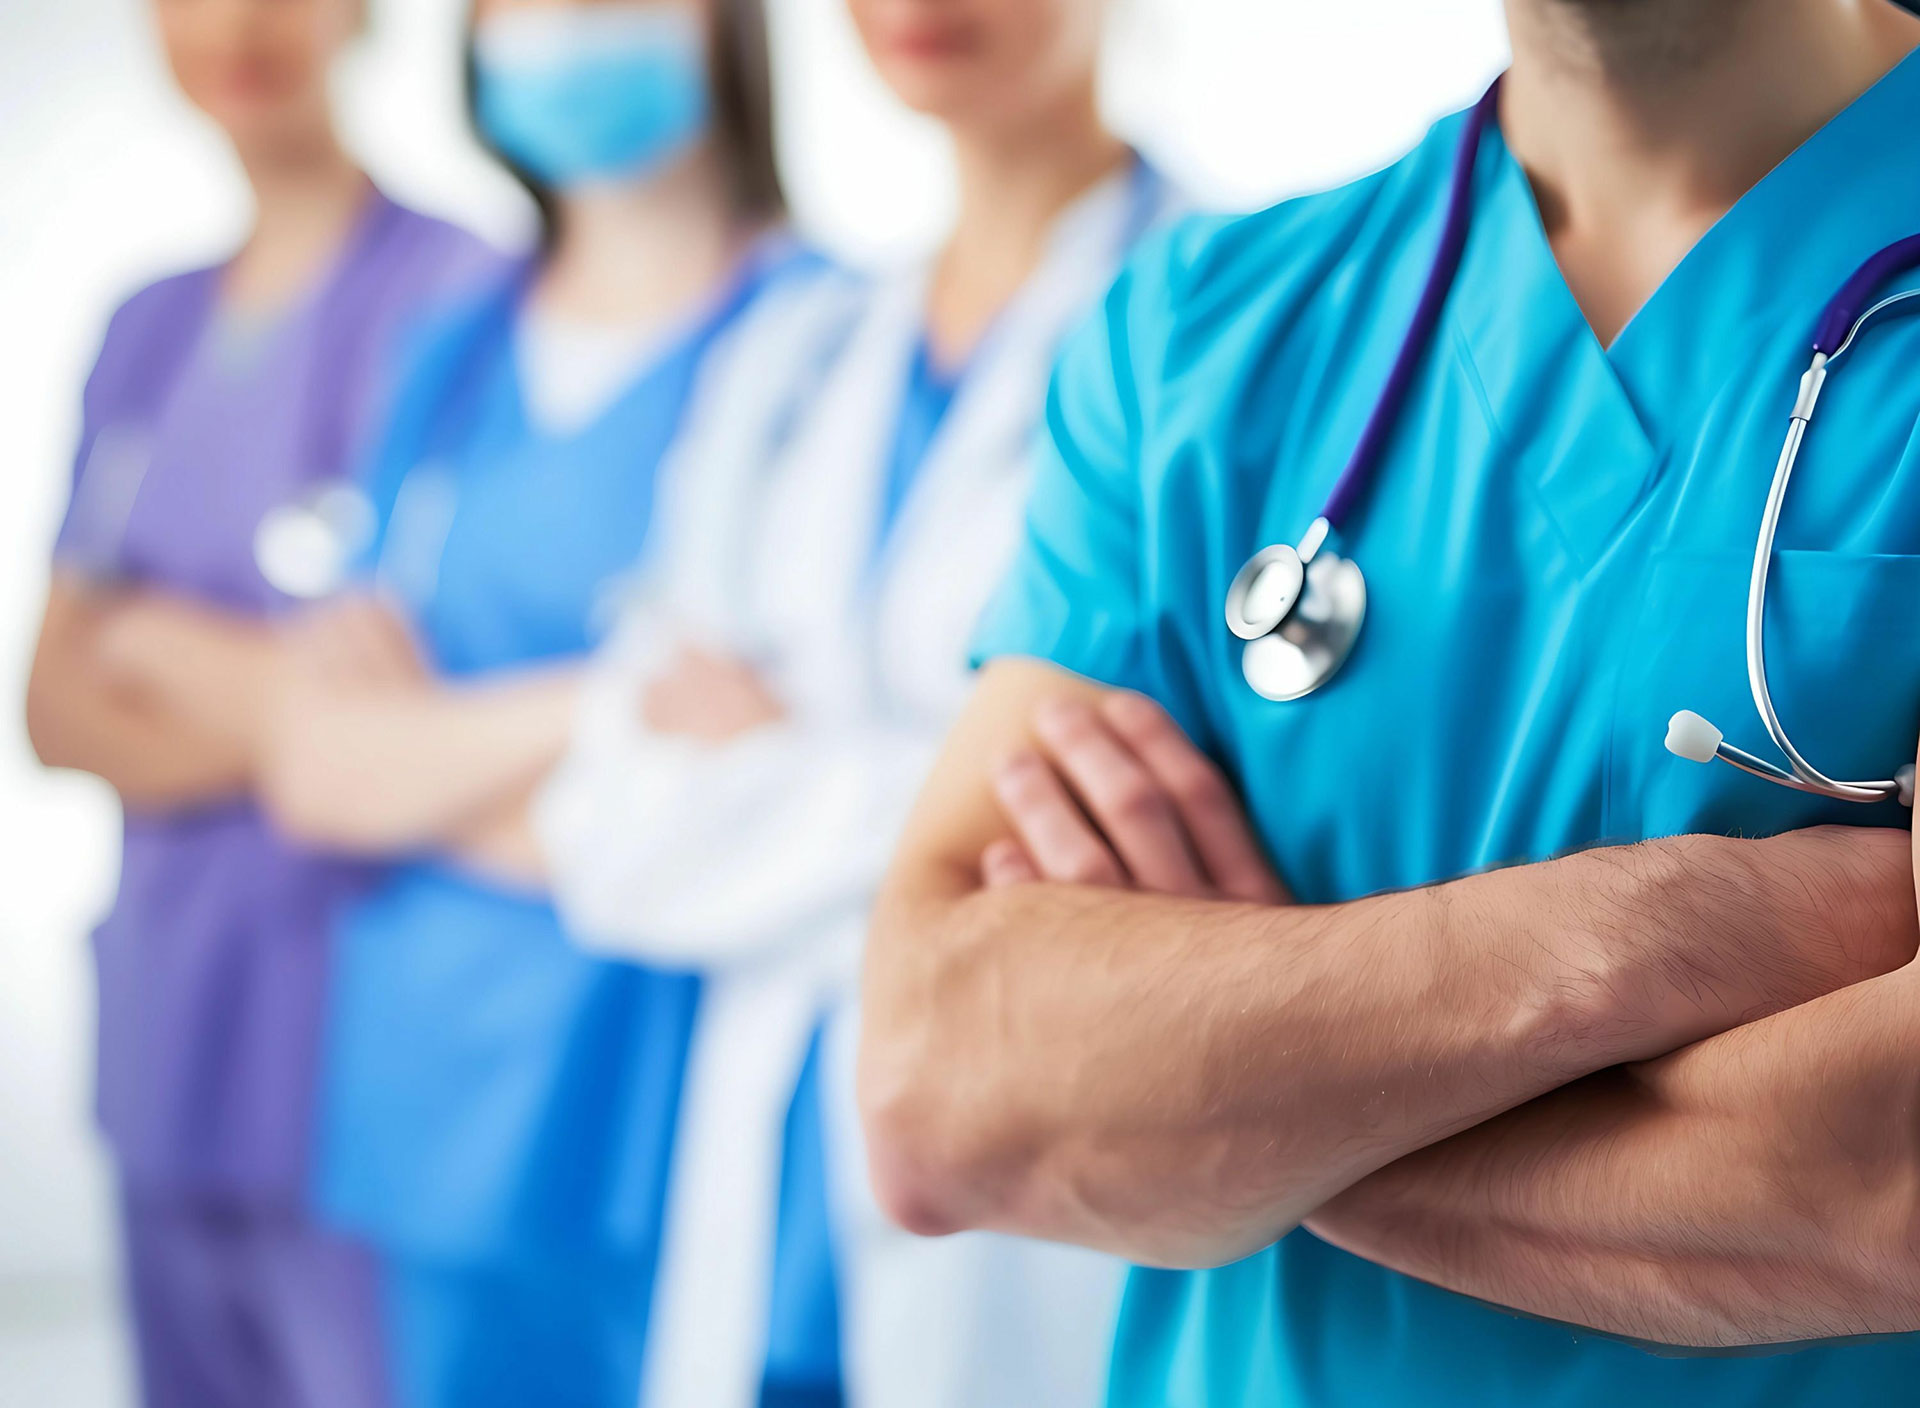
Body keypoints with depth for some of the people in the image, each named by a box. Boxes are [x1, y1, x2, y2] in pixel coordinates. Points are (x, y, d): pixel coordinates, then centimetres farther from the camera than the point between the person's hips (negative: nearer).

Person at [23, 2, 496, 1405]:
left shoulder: (451, 291, -8)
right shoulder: (149, 330, 15)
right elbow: (60, 697, 11)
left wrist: (163, 650, 1)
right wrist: (256, 710, -7)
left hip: (351, 1046, -7)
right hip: (171, 1042, 7)